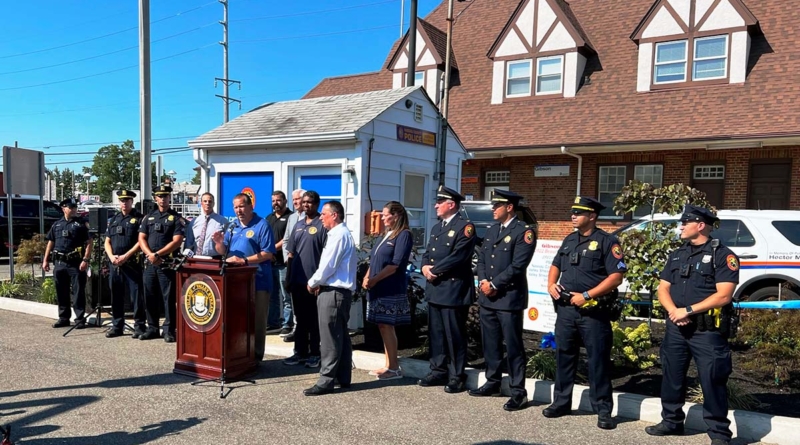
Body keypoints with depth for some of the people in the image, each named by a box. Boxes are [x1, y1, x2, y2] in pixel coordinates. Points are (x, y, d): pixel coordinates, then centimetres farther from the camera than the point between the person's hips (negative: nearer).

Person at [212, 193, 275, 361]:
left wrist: (244, 260, -22)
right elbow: (223, 252, 16)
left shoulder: (262, 225, -8)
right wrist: (219, 242, -6)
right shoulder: (233, 227, 14)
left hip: (257, 281, -6)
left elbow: (268, 253, -16)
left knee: (257, 321, 2)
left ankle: (256, 356, 11)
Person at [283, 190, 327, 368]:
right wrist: (289, 277, 12)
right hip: (297, 279, 6)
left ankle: (314, 354, 13)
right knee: (300, 318, 13)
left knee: (314, 319, 3)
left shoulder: (322, 225, -7)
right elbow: (291, 253, 16)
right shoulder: (298, 225, 13)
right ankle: (300, 352, 22)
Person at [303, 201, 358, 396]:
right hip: (338, 290, 10)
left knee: (330, 338, -6)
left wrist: (313, 283, -5)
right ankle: (343, 378, 21)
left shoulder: (338, 235, -15)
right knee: (341, 336, 13)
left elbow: (328, 265, -19)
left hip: (333, 292, -10)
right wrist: (320, 282, 8)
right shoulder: (342, 234, 17)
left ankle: (326, 381, -1)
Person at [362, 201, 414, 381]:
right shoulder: (387, 234, 17)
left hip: (391, 290, -8)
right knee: (383, 326, 10)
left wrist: (374, 280, -16)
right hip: (378, 289, 8)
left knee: (387, 326, -6)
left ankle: (394, 368, 3)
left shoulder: (404, 235, -9)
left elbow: (396, 264, -17)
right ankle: (388, 366, 18)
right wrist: (367, 278, 2)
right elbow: (374, 259, 18)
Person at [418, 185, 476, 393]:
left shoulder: (465, 227, -9)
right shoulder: (436, 228, 19)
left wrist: (434, 270, -13)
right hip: (435, 289, 8)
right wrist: (425, 267, -4)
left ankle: (457, 376, 9)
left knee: (455, 335, -1)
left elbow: (458, 257, -18)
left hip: (454, 290, -8)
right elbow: (427, 253, 18)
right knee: (436, 333, 13)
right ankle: (438, 371, 23)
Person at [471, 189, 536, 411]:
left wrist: (494, 285, -14)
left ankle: (519, 392, 7)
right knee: (490, 343, 14)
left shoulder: (523, 232, -9)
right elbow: (481, 258, 15)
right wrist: (482, 281, -3)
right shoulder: (491, 230, 17)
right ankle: (493, 383, 27)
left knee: (513, 346, -1)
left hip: (509, 298, -7)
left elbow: (517, 266, -16)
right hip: (486, 297, 8)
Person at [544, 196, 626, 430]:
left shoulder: (607, 242, -7)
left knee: (598, 361, 2)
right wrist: (551, 284, 2)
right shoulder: (569, 240, 14)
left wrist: (586, 295, -18)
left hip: (593, 312, -6)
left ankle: (603, 410, 12)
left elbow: (616, 277, -14)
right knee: (564, 357, 13)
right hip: (565, 309, 6)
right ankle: (561, 402, 25)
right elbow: (555, 266, 23)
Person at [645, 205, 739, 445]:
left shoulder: (723, 255, -6)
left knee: (712, 381, -2)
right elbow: (663, 289, 10)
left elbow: (723, 295, -15)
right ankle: (672, 421, 29)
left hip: (708, 331, -6)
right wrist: (673, 311, -10)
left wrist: (688, 310, -16)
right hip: (676, 328, 6)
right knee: (672, 377, 14)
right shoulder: (677, 255, 14)